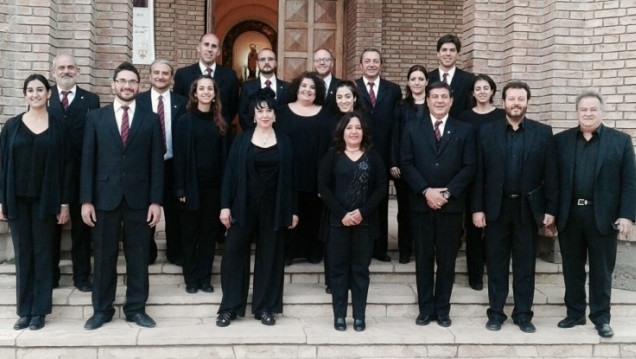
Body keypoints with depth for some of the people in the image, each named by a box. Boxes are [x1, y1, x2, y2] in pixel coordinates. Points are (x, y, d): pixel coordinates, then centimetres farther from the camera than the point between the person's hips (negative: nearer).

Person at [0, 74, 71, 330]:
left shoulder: (57, 126, 1)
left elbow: (65, 165, 0)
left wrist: (64, 203, -4)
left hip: (45, 200, -1)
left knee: (42, 253, 5)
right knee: (23, 254, 7)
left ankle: (40, 311, 13)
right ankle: (25, 310, 16)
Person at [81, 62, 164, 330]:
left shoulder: (151, 119, 5)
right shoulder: (96, 117, 5)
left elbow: (156, 163, 2)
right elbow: (88, 161, 2)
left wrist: (156, 201, -5)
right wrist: (86, 200, -4)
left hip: (138, 197, 0)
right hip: (105, 196, 0)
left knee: (138, 255, 6)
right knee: (104, 256, 7)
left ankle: (136, 308, 18)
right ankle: (102, 309, 20)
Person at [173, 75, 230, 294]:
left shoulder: (220, 123, 6)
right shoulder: (185, 121, -1)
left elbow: (225, 155, 5)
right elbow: (179, 156, -4)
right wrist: (180, 188, -11)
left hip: (214, 185, 2)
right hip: (192, 185, -2)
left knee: (209, 233, 8)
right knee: (190, 233, 6)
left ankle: (205, 278, 18)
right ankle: (191, 279, 16)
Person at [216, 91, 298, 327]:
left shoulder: (284, 143, 5)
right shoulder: (241, 140, 3)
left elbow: (289, 177, 4)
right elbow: (230, 174, 0)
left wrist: (293, 210, 1)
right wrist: (225, 205, -8)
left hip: (273, 208, 1)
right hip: (244, 206, 0)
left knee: (270, 256, 7)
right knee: (234, 253, -1)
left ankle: (265, 307, 19)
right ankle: (230, 307, 11)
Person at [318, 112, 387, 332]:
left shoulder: (373, 158, 6)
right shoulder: (332, 156, 3)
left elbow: (381, 188, 0)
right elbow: (323, 187, -4)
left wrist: (362, 212, -13)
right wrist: (342, 214, -13)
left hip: (365, 221, 1)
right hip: (337, 221, 0)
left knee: (360, 268, 6)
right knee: (338, 267, 4)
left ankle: (359, 316, 13)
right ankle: (339, 315, 12)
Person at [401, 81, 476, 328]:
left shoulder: (464, 131, 6)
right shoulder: (412, 128, 7)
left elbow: (469, 167, -1)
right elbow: (406, 163, -1)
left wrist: (447, 193, -12)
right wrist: (426, 191, -12)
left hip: (451, 205, 0)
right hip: (420, 203, 0)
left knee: (447, 259, 6)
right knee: (423, 258, 5)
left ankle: (442, 309, 16)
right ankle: (425, 309, 15)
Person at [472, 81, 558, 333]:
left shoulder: (543, 132, 1)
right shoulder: (487, 131, 1)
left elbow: (550, 174, 0)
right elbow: (479, 173, 0)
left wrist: (551, 209, -4)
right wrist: (477, 208, -5)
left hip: (528, 208, 0)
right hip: (496, 207, 0)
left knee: (525, 263, 8)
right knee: (496, 262, 8)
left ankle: (523, 313, 19)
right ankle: (496, 312, 19)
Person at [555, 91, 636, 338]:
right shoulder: (561, 140, 5)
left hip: (603, 216, -2)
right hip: (569, 215, 2)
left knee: (601, 270, 8)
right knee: (572, 268, 11)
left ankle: (601, 317, 20)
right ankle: (575, 313, 24)